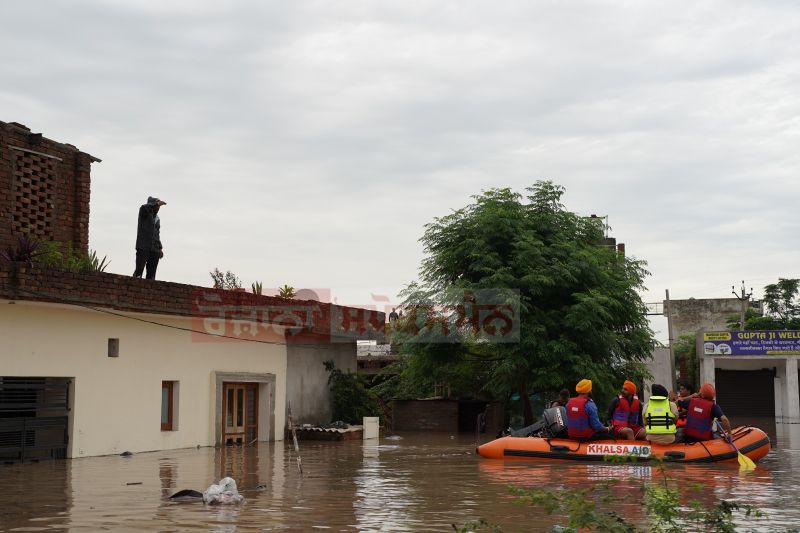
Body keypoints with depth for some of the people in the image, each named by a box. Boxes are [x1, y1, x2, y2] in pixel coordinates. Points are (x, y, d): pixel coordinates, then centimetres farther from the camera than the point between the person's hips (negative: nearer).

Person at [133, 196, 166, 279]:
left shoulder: (157, 218, 22)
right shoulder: (144, 213, 3)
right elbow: (144, 207, -22)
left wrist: (160, 248, 20)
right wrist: (156, 204, -21)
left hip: (154, 249, 6)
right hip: (143, 247, -6)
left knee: (151, 274, -1)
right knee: (139, 270, -13)